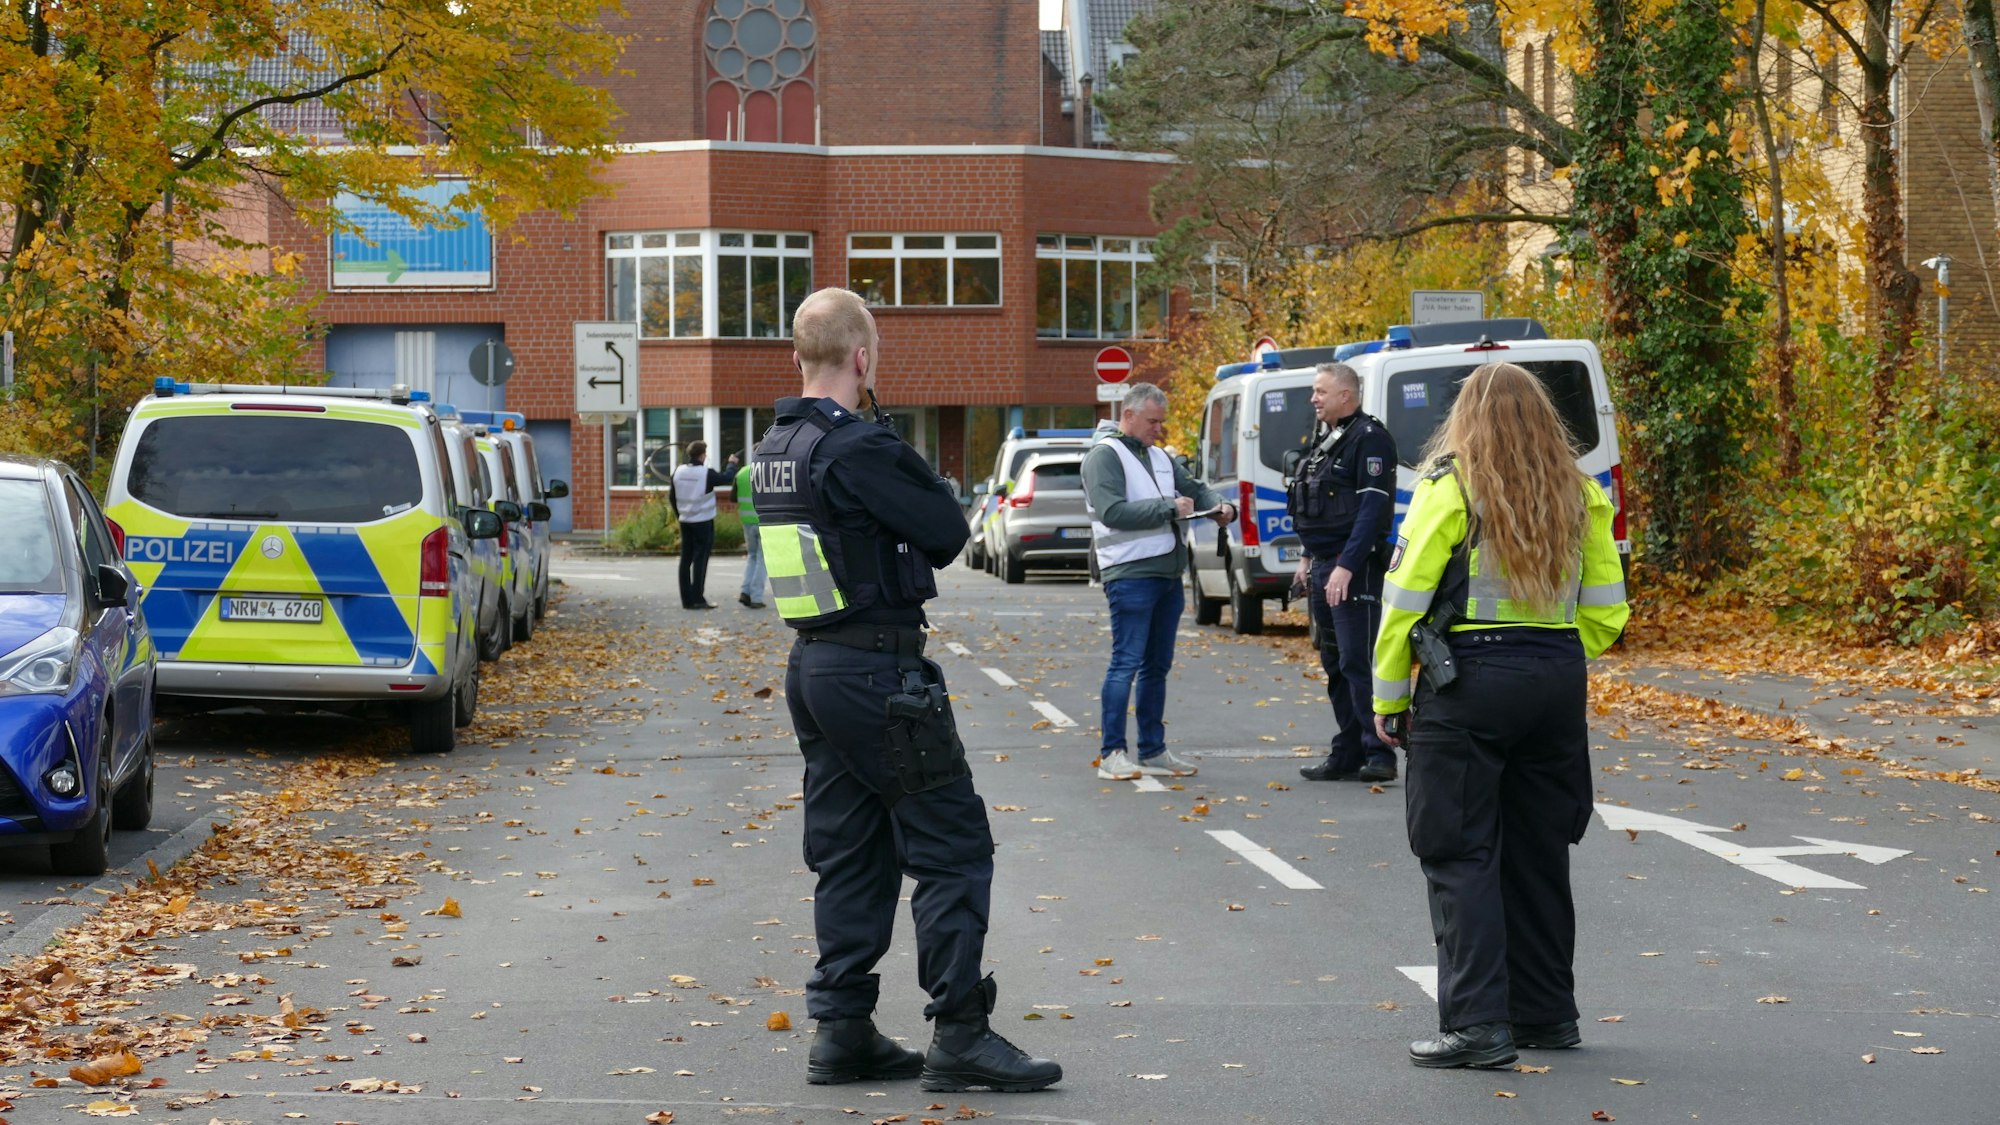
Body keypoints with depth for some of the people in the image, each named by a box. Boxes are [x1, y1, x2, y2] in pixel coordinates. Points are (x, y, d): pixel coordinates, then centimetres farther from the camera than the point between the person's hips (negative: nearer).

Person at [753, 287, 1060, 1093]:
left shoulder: (774, 451, 10)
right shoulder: (856, 448, -18)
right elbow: (947, 533, -14)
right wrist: (912, 465, 1)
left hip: (813, 664, 9)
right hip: (880, 670, -9)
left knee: (850, 855, 13)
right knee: (953, 847, -4)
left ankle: (842, 1031, 14)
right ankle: (959, 1034, -7)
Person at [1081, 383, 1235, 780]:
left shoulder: (1159, 456, 18)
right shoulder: (1104, 457, -8)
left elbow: (1194, 487, 27)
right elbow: (1113, 511, -19)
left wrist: (1219, 506, 5)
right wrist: (1169, 507, -17)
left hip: (1169, 575, 8)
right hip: (1130, 575, -8)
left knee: (1157, 666, 12)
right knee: (1126, 663, -10)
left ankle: (1153, 751, 19)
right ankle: (1111, 754, -8)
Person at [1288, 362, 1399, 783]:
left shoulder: (1369, 438, -12)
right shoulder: (1325, 439, 17)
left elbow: (1373, 508, -19)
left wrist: (1346, 566, -23)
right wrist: (1308, 557, 19)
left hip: (1354, 569, -10)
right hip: (1324, 567, 10)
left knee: (1358, 661, -11)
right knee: (1335, 663, 11)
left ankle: (1379, 755, -9)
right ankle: (1348, 754, 16)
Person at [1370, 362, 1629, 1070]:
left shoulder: (1450, 489, -8)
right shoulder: (1578, 497, 8)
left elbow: (1404, 600, -9)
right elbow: (1605, 611, 10)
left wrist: (1388, 696, 0)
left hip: (1465, 683, -5)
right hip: (1558, 683, 5)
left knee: (1460, 855, -1)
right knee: (1538, 852, 15)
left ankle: (1477, 1022, -8)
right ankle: (1546, 1012, 23)